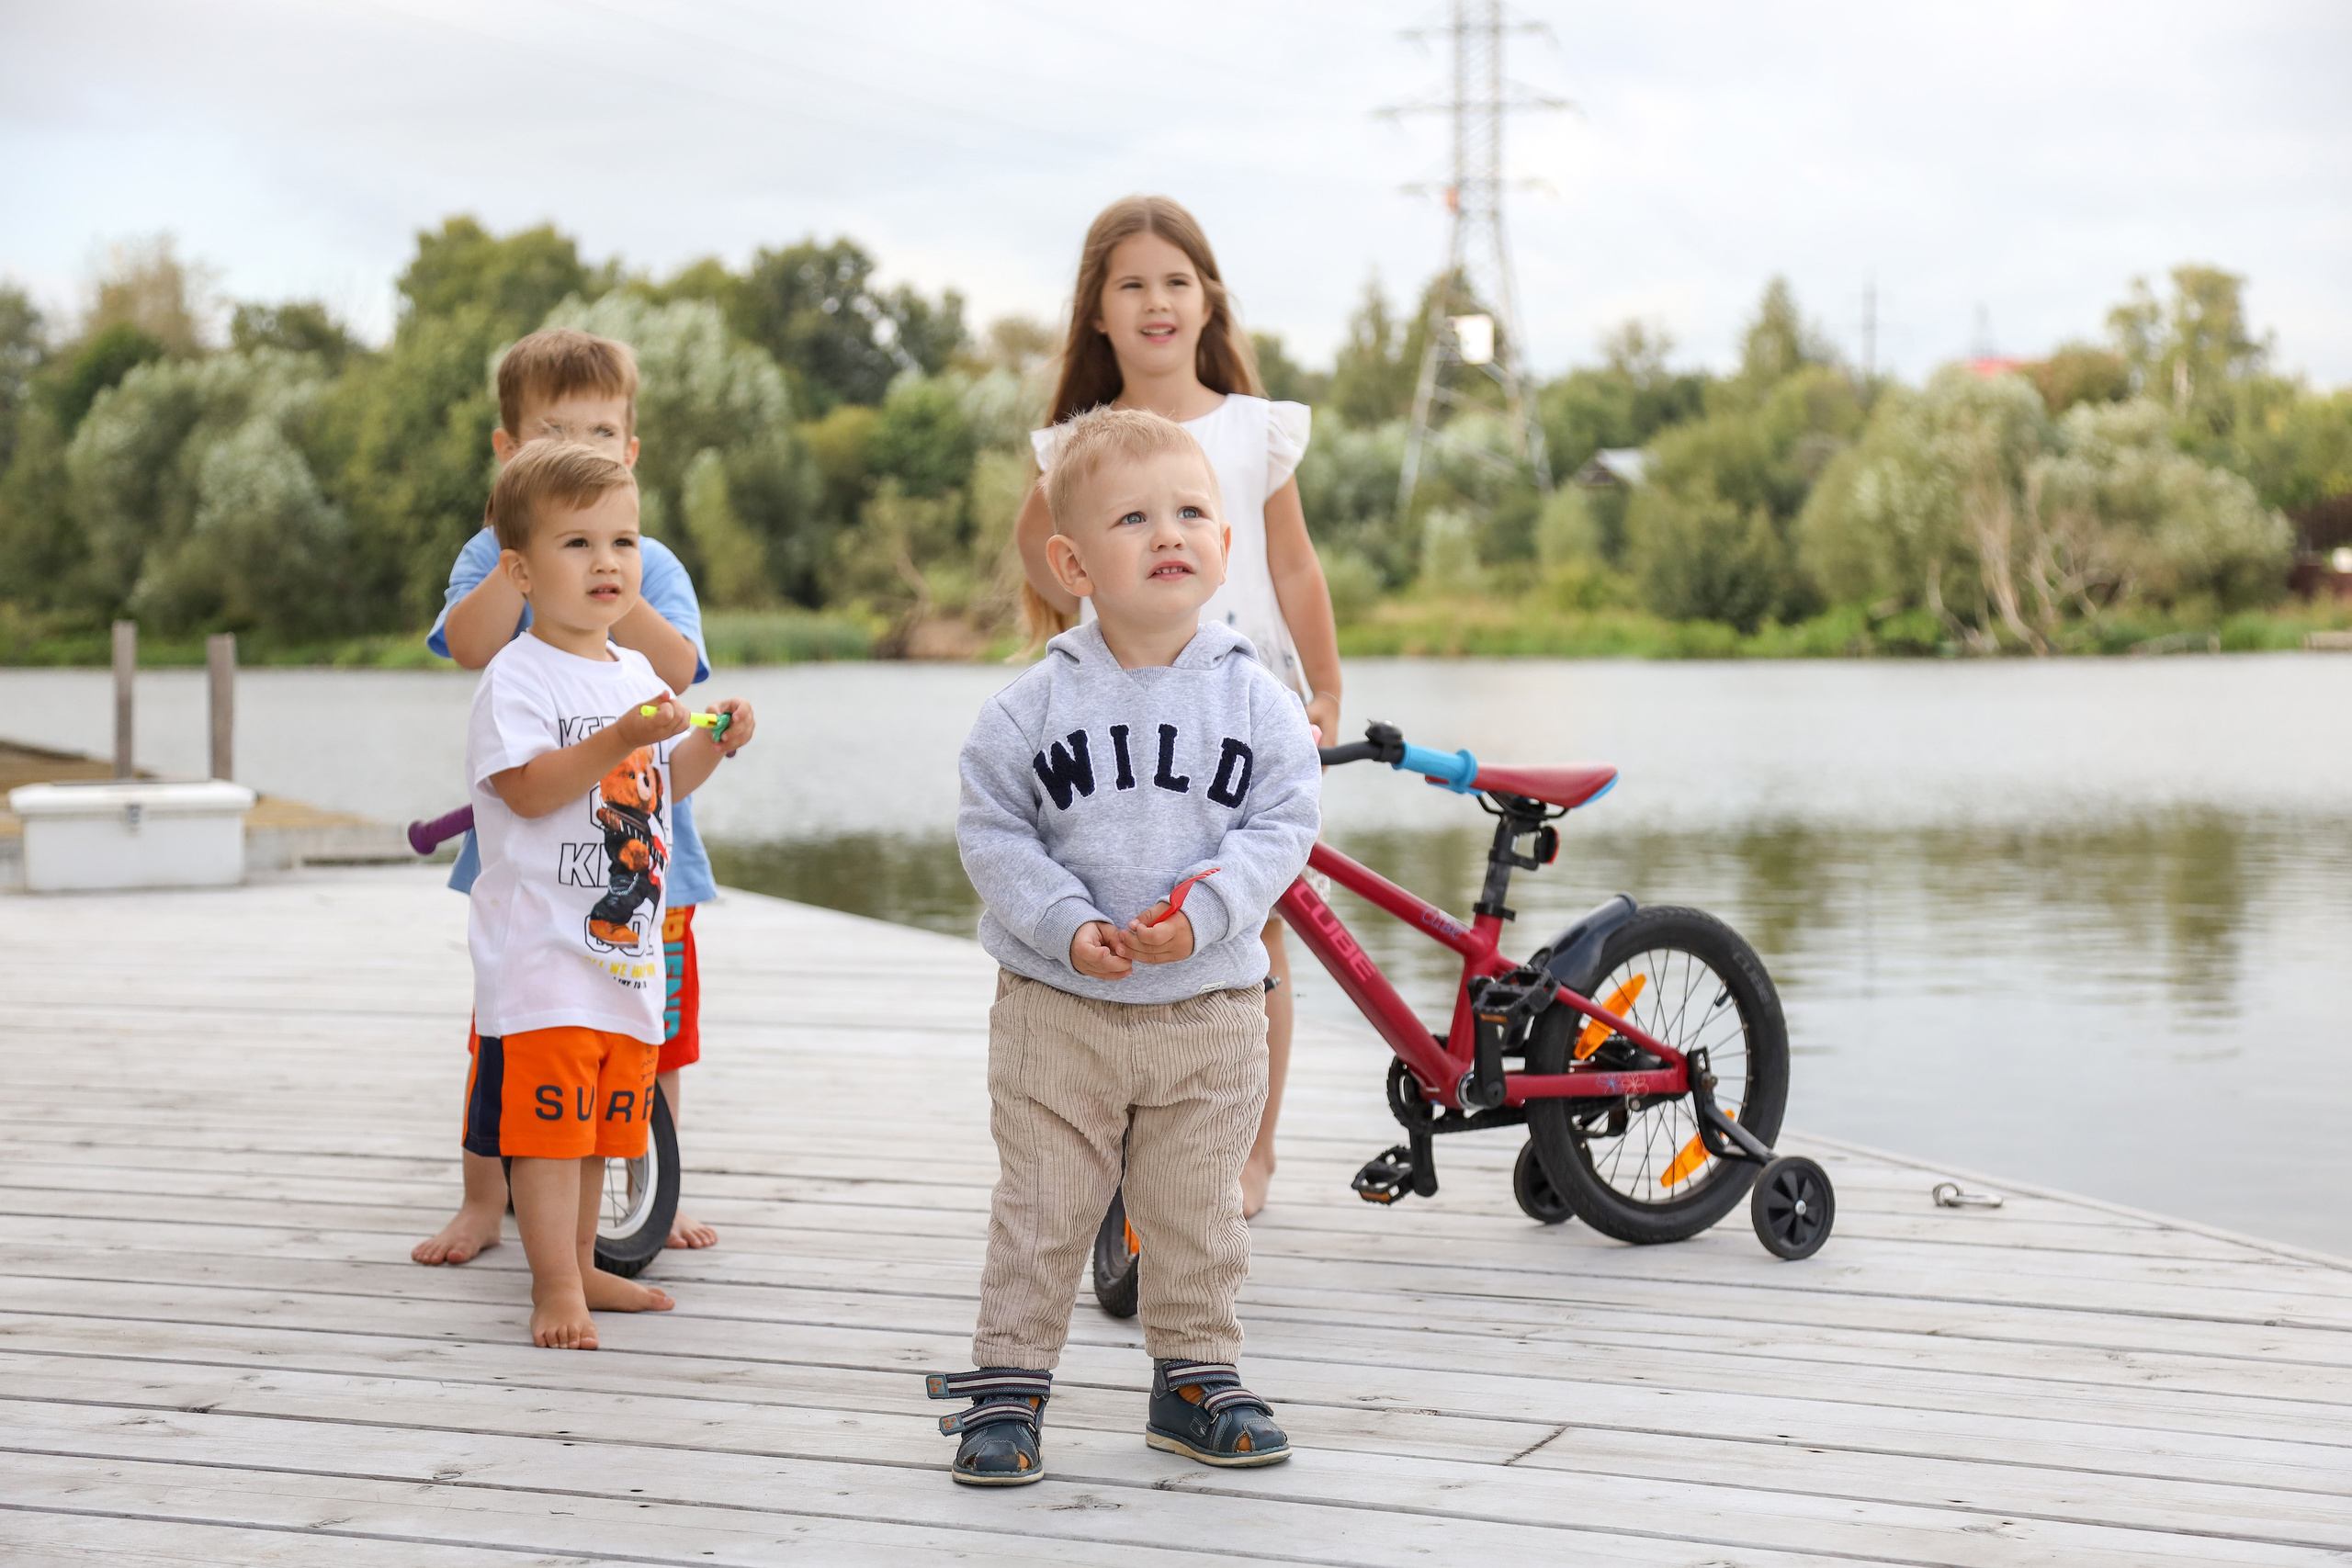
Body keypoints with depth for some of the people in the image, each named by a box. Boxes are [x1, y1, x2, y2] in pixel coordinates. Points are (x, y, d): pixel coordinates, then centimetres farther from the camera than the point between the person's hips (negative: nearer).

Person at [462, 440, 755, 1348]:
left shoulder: (637, 676, 14)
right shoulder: (518, 678, -11)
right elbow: (527, 790, -23)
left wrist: (713, 744, 6)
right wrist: (621, 739, -29)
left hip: (625, 947, 8)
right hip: (540, 948, -8)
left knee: (602, 1115, 15)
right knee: (549, 1113, -7)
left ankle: (580, 1266, 28)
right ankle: (555, 1287, -1)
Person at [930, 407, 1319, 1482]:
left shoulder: (1254, 699, -3)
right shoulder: (1036, 704, -5)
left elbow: (1281, 825, -4)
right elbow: (990, 827, -3)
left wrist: (1202, 913, -18)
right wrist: (1067, 925, -15)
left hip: (1209, 1001, 1)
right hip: (1058, 1002, -1)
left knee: (1195, 1210, 11)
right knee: (1041, 1207, 5)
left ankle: (1196, 1377, 26)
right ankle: (1008, 1384, 16)